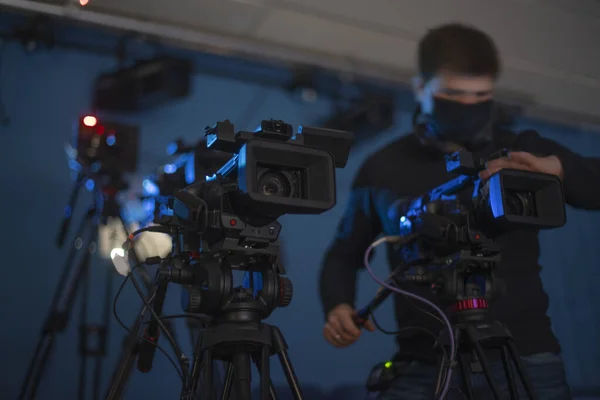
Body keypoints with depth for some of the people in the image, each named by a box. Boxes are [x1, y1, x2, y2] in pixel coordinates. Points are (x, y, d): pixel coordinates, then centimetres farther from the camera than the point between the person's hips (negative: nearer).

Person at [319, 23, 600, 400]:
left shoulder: (524, 153, 6)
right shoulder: (384, 168, 7)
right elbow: (345, 253, 16)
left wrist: (558, 168, -17)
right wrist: (338, 306, -2)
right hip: (425, 369, 1)